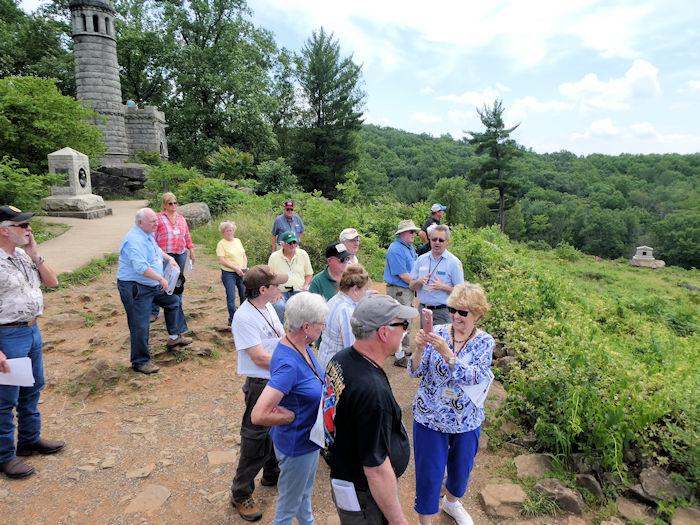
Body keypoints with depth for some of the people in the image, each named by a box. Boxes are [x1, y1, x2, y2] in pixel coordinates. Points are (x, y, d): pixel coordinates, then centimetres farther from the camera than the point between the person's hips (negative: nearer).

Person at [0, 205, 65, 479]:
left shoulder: (24, 255, 6)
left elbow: (52, 282, 9)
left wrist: (35, 255, -5)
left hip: (32, 330, 8)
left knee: (32, 389, 20)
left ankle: (30, 439, 37)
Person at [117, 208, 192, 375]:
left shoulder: (148, 235, 8)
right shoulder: (134, 240, -25)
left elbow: (156, 250, 28)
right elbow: (141, 268, -35)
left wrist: (169, 258, 10)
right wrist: (161, 279, -29)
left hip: (153, 286, 10)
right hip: (134, 289, -10)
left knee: (173, 301, 22)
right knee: (141, 327, -3)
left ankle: (174, 337, 36)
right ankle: (140, 362, 11)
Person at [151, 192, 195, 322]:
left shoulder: (181, 218, 14)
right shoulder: (159, 218, -2)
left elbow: (187, 236, 20)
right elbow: (153, 237, -4)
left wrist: (191, 250, 18)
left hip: (181, 254, 5)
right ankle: (154, 312, 3)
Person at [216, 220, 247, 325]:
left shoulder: (238, 241, 13)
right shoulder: (221, 244, -4)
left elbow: (244, 255, 16)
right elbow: (222, 260, -12)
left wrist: (244, 266, -2)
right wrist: (236, 268, -17)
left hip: (242, 273, 5)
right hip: (228, 273, -5)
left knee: (245, 295, 7)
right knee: (231, 297, -4)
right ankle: (232, 319, 8)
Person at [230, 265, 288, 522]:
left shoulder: (268, 308, 3)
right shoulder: (244, 317, -24)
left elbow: (283, 337, 12)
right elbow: (260, 358, -25)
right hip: (260, 385, -8)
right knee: (255, 439, 6)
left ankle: (272, 474, 48)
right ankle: (241, 494, 26)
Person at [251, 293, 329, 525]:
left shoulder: (301, 346, -8)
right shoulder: (288, 364, -36)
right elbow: (259, 415, -38)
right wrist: (294, 416, -24)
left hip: (310, 437, 9)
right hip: (297, 444, -8)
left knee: (305, 492, 33)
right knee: (289, 505, 18)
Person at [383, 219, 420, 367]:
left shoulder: (410, 247, 13)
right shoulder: (396, 249, -18)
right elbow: (403, 275, -21)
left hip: (409, 289, 10)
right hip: (398, 290, -10)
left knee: (407, 321, 19)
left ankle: (406, 349, 35)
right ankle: (400, 357, 3)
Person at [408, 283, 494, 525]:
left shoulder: (484, 342, -10)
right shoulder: (437, 333, -11)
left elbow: (472, 377, -26)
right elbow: (415, 372, -12)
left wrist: (446, 353, -40)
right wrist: (420, 349, -32)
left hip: (466, 421, 2)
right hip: (430, 416, -1)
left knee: (461, 468, 23)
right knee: (429, 473, 9)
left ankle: (451, 502, 55)